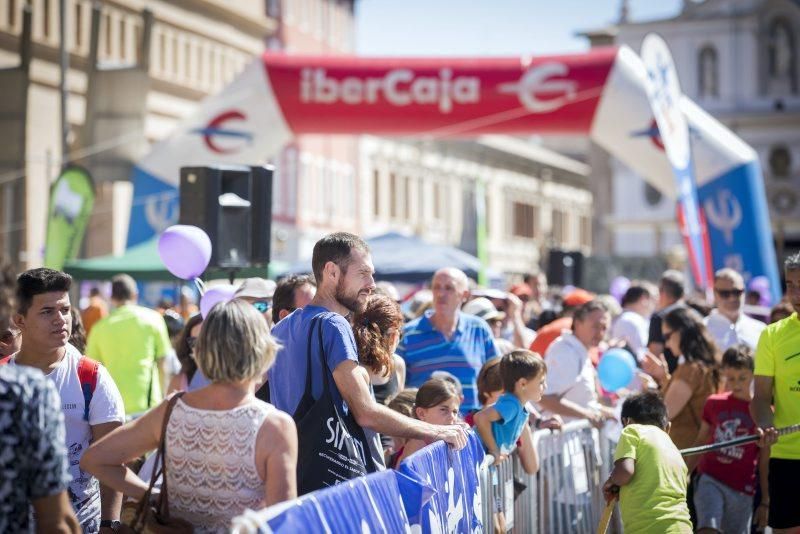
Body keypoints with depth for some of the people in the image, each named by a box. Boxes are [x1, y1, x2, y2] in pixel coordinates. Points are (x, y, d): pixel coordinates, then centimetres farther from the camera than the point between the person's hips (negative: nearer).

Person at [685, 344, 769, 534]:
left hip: (742, 489, 0)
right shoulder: (714, 403, 7)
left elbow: (764, 461, 4)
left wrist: (765, 501, 5)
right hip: (710, 479, 0)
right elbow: (700, 443, 15)